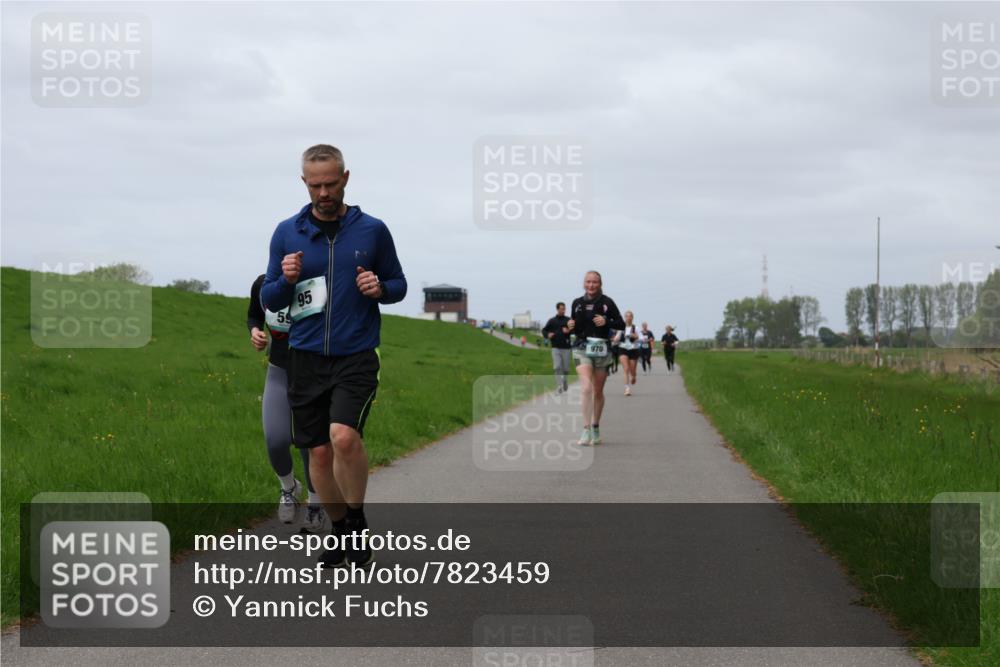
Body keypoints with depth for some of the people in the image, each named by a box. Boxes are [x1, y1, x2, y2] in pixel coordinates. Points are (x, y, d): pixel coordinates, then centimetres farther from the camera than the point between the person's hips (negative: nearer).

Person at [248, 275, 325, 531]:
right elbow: (254, 316, 12)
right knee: (276, 442, -13)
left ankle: (314, 501, 23)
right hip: (279, 374, 2)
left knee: (310, 445, -6)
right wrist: (255, 332, -10)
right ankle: (289, 488, 19)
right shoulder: (263, 285, -9)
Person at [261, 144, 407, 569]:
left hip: (356, 356, -3)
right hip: (306, 358, 3)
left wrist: (380, 288, -13)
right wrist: (286, 281, -15)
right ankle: (340, 531, 26)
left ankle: (357, 521, -1)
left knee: (344, 436, -24)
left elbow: (399, 284, 10)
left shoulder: (372, 230, 0)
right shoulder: (287, 233, 4)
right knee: (319, 452, 6)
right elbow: (269, 300, 7)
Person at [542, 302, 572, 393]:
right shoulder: (552, 321, 7)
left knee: (566, 368, 6)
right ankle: (559, 386, -12)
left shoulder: (568, 320, 5)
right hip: (556, 348, 0)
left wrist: (568, 331, -18)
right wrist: (547, 335, -6)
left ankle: (565, 382, 33)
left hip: (566, 348, 0)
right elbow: (544, 330, 15)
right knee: (557, 367, -12)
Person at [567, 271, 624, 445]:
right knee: (586, 388, -18)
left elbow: (621, 324, 1)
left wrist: (606, 321, -17)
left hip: (602, 350, 0)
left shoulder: (607, 302, -2)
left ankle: (596, 429, 27)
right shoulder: (577, 303, 5)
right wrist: (570, 327, -7)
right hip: (582, 349, 0)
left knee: (598, 392, 11)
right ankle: (586, 430, -20)